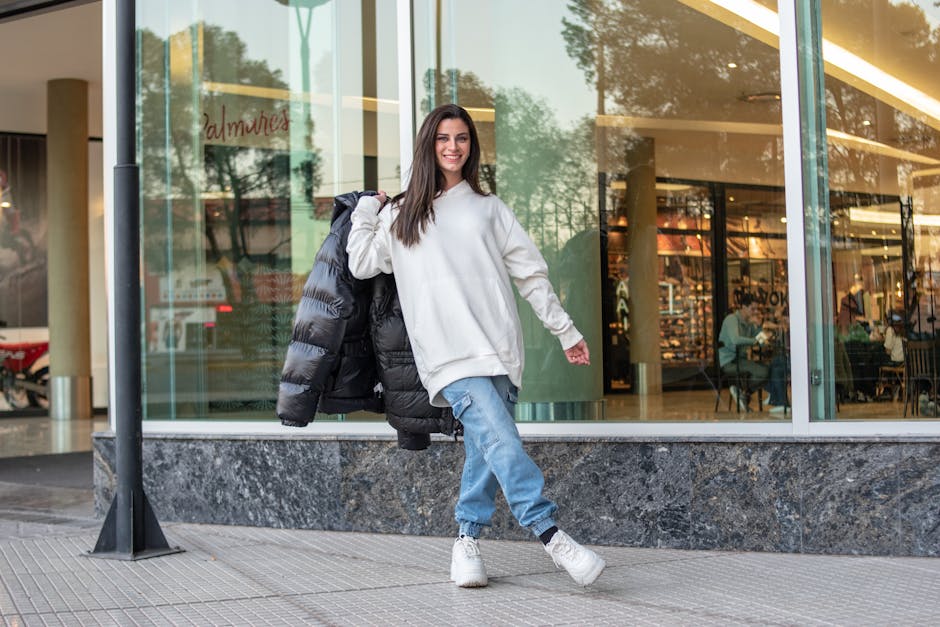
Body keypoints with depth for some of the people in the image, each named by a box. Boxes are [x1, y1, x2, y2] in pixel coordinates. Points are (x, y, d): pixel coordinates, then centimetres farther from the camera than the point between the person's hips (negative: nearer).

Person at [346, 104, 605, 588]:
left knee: (486, 447, -5)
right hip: (448, 353, -2)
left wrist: (566, 331, 14)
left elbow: (531, 273, 17)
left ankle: (467, 539, 7)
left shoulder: (489, 208, 19)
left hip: (498, 347, 2)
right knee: (498, 437, -20)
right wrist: (367, 209, 21)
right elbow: (360, 265, 20)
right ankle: (550, 533, -24)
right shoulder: (401, 215, 19)